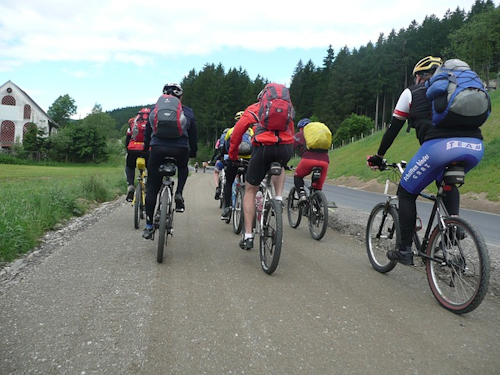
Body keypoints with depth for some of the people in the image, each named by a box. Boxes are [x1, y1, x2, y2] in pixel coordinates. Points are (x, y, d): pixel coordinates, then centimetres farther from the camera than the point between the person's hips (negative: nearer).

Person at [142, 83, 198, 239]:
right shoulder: (187, 112, 18)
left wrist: (145, 149, 33)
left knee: (152, 188, 10)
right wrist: (193, 153, 32)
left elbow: (147, 132, 22)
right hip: (180, 150, 0)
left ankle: (149, 226, 10)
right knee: (183, 168, 35)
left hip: (158, 148, 0)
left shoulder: (155, 109, 20)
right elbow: (193, 136, 20)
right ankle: (179, 194, 11)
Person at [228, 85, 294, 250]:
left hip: (264, 148, -2)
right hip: (286, 148, 3)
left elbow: (237, 131, 13)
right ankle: (279, 198, 18)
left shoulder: (254, 108, 19)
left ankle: (248, 236, 10)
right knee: (279, 167, 40)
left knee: (250, 191, 13)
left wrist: (232, 156, 22)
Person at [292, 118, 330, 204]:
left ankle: (301, 193, 2)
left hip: (308, 159, -3)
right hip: (324, 161, 3)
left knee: (297, 176, 23)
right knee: (318, 188, 18)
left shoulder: (298, 135, 22)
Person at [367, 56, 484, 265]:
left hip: (439, 146, -5)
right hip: (475, 147, 6)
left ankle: (405, 251, 13)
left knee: (406, 193, 14)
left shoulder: (412, 92, 20)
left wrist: (379, 157, 32)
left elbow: (393, 128, 20)